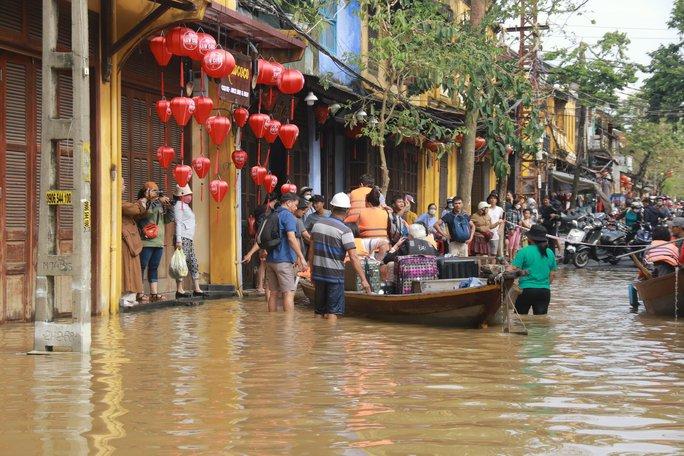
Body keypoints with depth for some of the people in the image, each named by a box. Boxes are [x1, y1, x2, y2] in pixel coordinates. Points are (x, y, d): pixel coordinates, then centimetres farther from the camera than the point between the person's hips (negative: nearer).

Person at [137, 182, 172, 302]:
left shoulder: (159, 205, 19)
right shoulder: (142, 202, -2)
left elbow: (168, 220, 17)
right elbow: (144, 212, -23)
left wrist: (168, 207, 1)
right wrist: (158, 201, -20)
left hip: (159, 242, 7)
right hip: (146, 241, -7)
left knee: (154, 268, 8)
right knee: (142, 267, -7)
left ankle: (154, 293, 9)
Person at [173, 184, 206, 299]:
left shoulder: (185, 206, 22)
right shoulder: (179, 205, -8)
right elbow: (178, 223, -15)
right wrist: (178, 240, -22)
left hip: (189, 239, 10)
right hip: (183, 238, -10)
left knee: (193, 264, 9)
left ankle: (196, 289, 12)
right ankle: (179, 290, -12)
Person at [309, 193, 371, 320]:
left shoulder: (318, 224, 4)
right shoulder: (344, 231, -13)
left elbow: (311, 251, 10)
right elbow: (353, 257, -17)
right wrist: (363, 280, -15)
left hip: (318, 272, 5)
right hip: (335, 274, -5)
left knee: (318, 311, 14)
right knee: (333, 312, 0)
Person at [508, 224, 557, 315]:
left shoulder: (524, 251, -8)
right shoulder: (550, 253, 7)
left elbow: (513, 269, -14)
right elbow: (551, 276, 13)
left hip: (526, 290, -4)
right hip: (544, 292, 4)